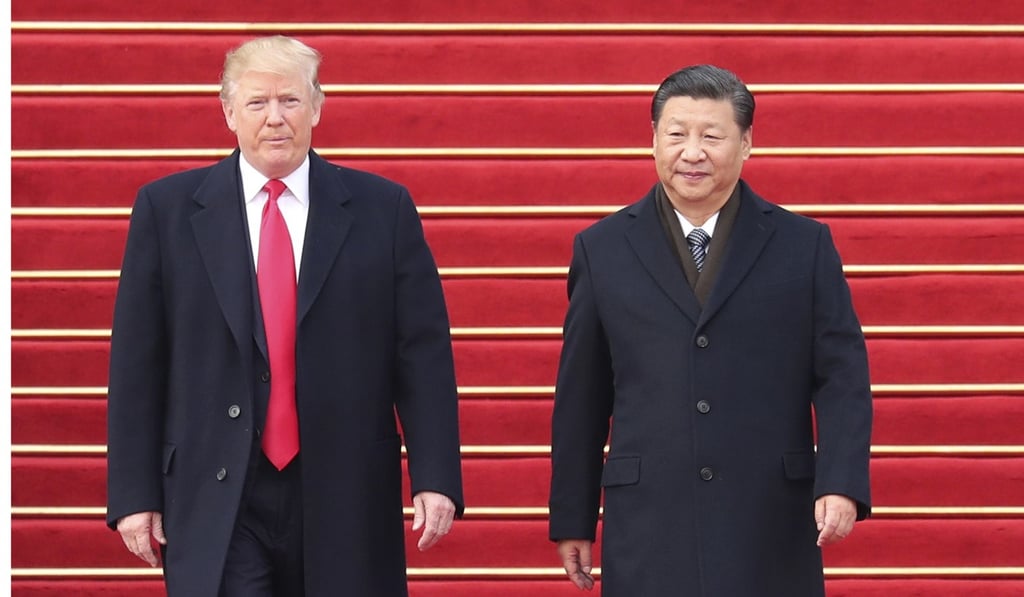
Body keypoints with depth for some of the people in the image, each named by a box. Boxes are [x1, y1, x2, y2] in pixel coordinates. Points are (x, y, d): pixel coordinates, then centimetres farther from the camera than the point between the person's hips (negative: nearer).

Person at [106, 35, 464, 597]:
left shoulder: (382, 209, 5)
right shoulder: (167, 209, 4)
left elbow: (423, 355, 2)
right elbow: (136, 365, 4)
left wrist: (436, 479, -6)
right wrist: (134, 493, -2)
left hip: (344, 502, 1)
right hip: (215, 503, -1)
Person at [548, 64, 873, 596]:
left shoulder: (804, 246, 5)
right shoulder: (603, 250, 7)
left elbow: (841, 378, 3)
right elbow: (580, 397, 9)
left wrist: (841, 484, -12)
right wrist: (572, 521, 9)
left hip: (771, 535, 0)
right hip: (648, 536, 0)